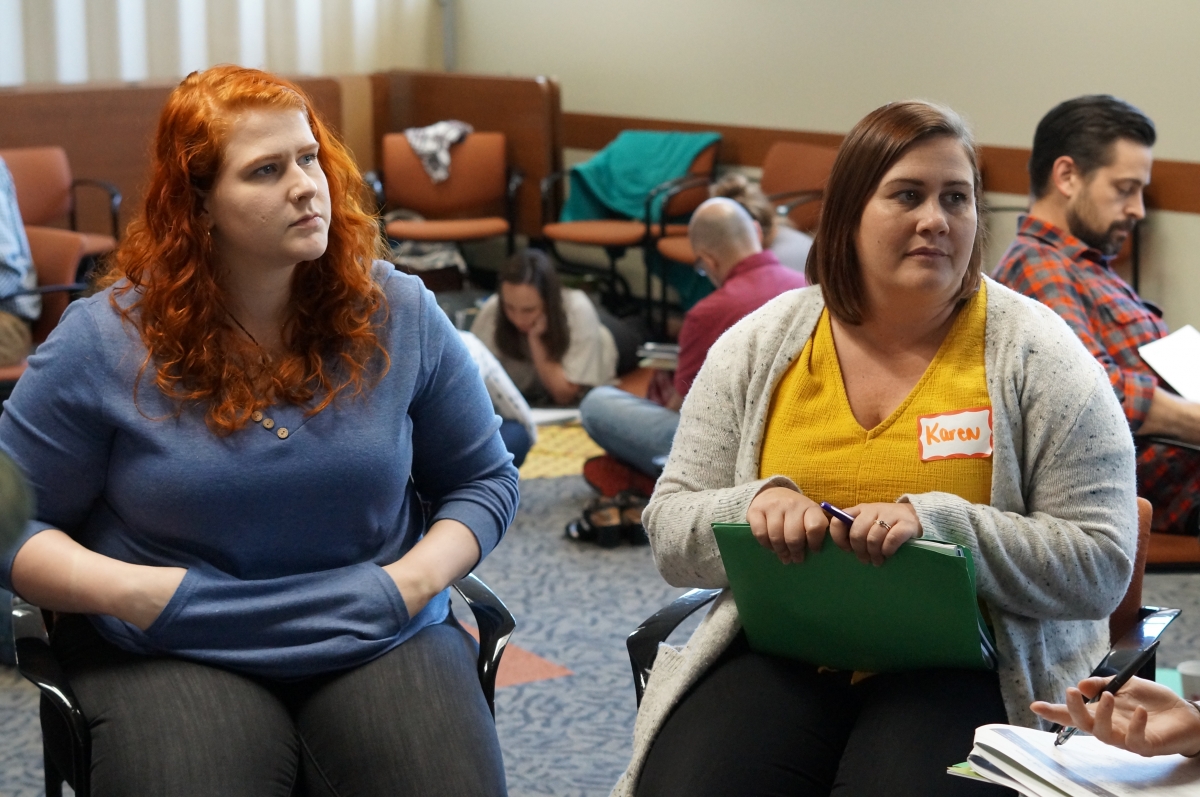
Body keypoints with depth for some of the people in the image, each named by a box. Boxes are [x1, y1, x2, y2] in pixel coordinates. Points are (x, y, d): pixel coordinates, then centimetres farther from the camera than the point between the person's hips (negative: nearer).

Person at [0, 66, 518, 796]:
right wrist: (124, 590, -14)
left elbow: (484, 479, 13)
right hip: (174, 654, -2)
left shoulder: (399, 315, 3)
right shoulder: (104, 341, -4)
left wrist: (421, 575, -5)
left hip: (381, 639, 2)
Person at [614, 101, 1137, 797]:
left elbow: (1102, 567, -5)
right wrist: (758, 503, -13)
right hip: (781, 655, 2)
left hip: (964, 662, -2)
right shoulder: (757, 346, 8)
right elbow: (671, 534, 9)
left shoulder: (1036, 354, 0)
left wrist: (937, 522, -18)